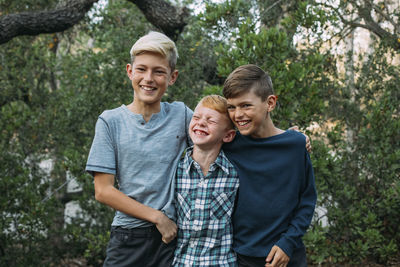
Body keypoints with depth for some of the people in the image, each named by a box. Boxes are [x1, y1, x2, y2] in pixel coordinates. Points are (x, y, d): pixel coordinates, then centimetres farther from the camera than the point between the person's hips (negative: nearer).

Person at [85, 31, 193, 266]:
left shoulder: (182, 115, 2)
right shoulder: (111, 121, -1)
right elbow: (103, 190, -4)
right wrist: (158, 217, -10)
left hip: (174, 233, 1)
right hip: (129, 238, 0)